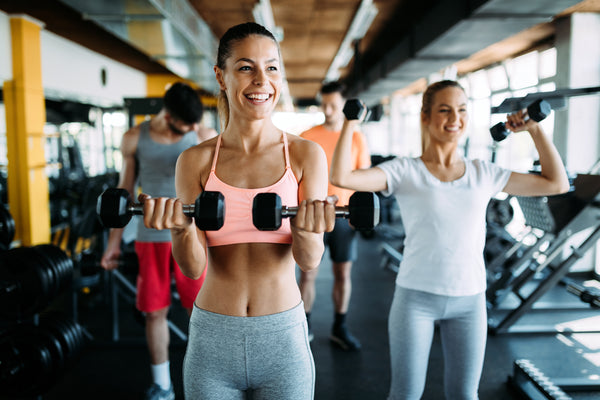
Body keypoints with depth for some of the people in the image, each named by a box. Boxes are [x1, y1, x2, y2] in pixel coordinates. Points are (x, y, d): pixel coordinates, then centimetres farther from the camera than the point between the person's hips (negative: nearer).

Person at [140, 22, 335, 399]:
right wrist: (181, 229, -27)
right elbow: (193, 267, -7)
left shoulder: (306, 154, -4)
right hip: (212, 339, 1)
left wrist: (306, 231, -31)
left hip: (283, 338, 0)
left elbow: (310, 259, -10)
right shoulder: (195, 160, -3)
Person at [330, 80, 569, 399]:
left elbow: (557, 183, 9)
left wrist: (535, 129, 6)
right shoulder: (405, 171, -7)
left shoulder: (484, 174, 4)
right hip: (416, 296, -3)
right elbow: (340, 177, -20)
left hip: (470, 300, 3)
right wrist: (350, 123, -15)